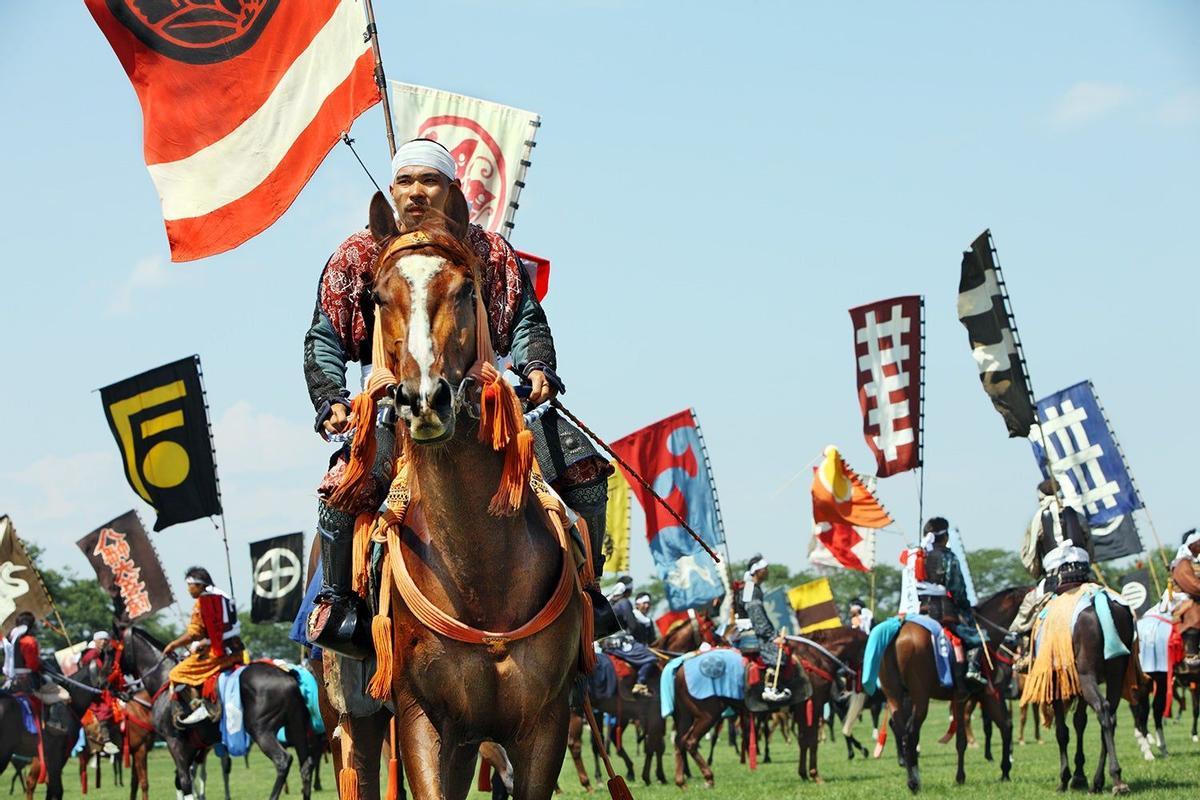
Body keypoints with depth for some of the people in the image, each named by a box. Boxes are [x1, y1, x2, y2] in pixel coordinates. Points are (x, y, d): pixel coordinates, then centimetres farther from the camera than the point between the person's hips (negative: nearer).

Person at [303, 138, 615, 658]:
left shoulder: (489, 252, 12)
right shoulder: (360, 256, 7)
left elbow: (525, 321, 12)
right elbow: (324, 340, 6)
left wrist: (537, 367, -10)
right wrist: (332, 403, -11)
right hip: (394, 406, -3)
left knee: (584, 463, -12)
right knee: (346, 485, -34)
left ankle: (585, 592, 1)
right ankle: (335, 603, -15)